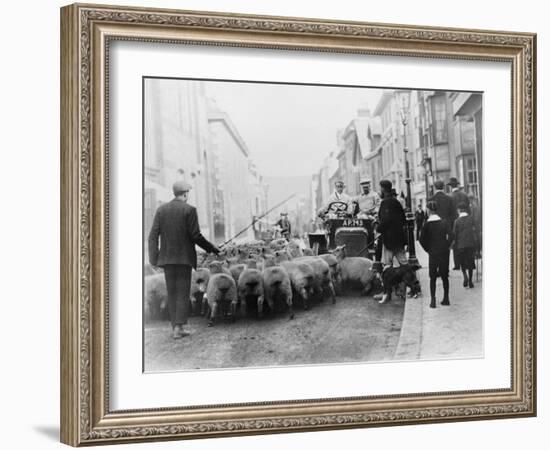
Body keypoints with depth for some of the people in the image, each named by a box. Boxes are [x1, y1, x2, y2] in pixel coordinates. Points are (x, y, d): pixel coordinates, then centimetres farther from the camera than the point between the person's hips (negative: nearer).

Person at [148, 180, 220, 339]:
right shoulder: (189, 210, -8)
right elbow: (195, 236, -11)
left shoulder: (161, 209, 4)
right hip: (184, 257, -4)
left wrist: (153, 257, 3)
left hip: (167, 258, 4)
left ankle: (175, 327, 13)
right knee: (183, 293, 2)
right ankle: (178, 327, -5)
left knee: (172, 293, 12)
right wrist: (210, 247, 2)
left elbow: (153, 235, 1)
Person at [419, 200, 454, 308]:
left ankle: (433, 300, 0)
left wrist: (428, 250, 4)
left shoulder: (426, 224, -5)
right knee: (445, 276, 12)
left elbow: (422, 240, -8)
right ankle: (446, 299, 15)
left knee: (433, 277, 6)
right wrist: (446, 247, 3)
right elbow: (450, 236, -7)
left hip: (433, 254, -2)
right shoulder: (444, 222, 0)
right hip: (444, 253, 2)